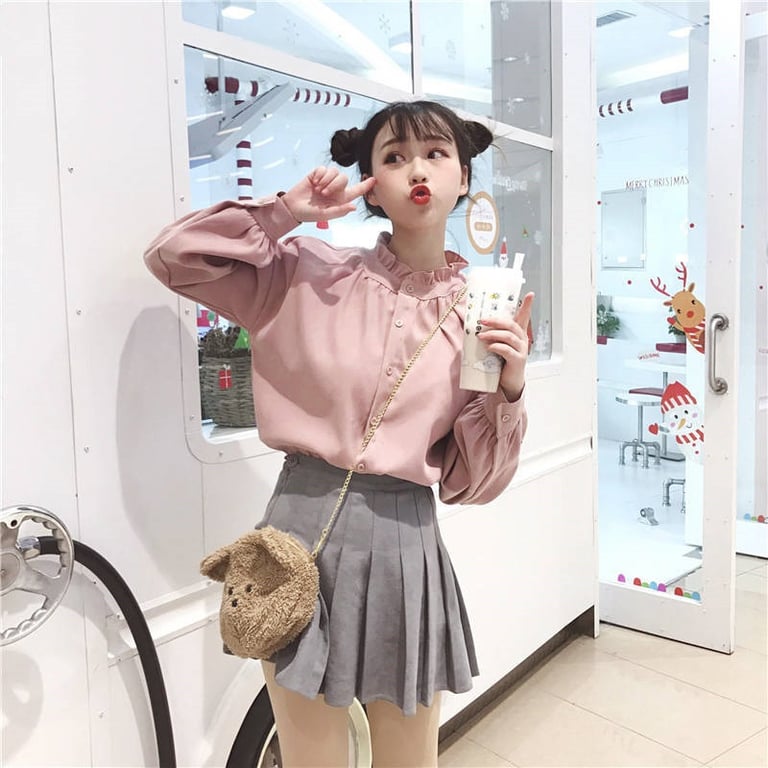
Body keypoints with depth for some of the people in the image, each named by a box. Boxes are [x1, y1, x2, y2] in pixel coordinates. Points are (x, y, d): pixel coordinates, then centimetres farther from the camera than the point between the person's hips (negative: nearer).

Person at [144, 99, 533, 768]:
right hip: (304, 524, -1)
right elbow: (174, 256, 1)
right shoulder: (312, 272, -2)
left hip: (406, 538, 2)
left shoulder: (482, 318, 0)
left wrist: (509, 392, -15)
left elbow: (472, 483, 2)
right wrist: (288, 211, -6)